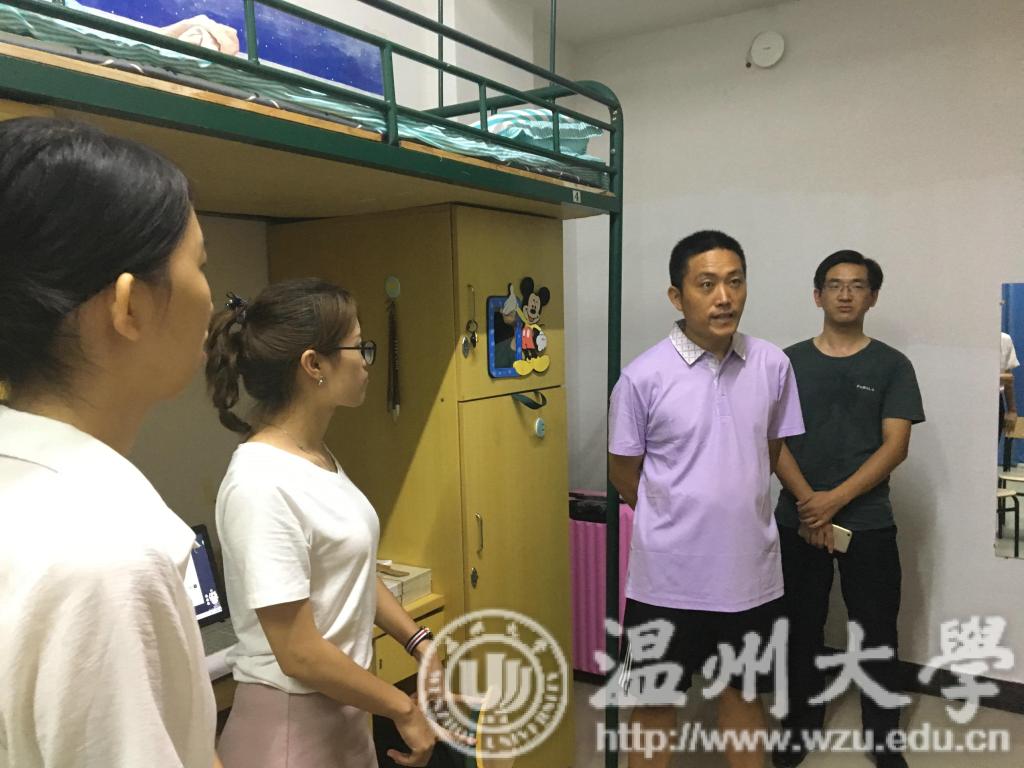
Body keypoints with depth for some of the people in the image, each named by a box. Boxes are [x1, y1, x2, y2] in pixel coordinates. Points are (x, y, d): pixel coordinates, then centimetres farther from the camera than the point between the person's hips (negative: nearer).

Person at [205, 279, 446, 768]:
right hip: (293, 722, -8)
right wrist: (404, 709, -13)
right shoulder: (262, 485, -26)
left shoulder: (317, 456, 1)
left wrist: (419, 643, 5)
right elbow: (299, 654, -24)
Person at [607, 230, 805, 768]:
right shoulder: (643, 377, -15)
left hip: (749, 568, 3)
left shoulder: (773, 366, -4)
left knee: (742, 692, 22)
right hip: (668, 573, -3)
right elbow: (623, 473, -3)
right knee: (655, 702, 13)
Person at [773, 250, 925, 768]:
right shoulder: (788, 362, 3)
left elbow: (895, 446, -7)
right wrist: (808, 502, -14)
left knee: (877, 634, 7)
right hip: (797, 522, 1)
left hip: (869, 524, -1)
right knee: (802, 629, 11)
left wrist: (833, 500, -16)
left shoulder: (892, 365, 1)